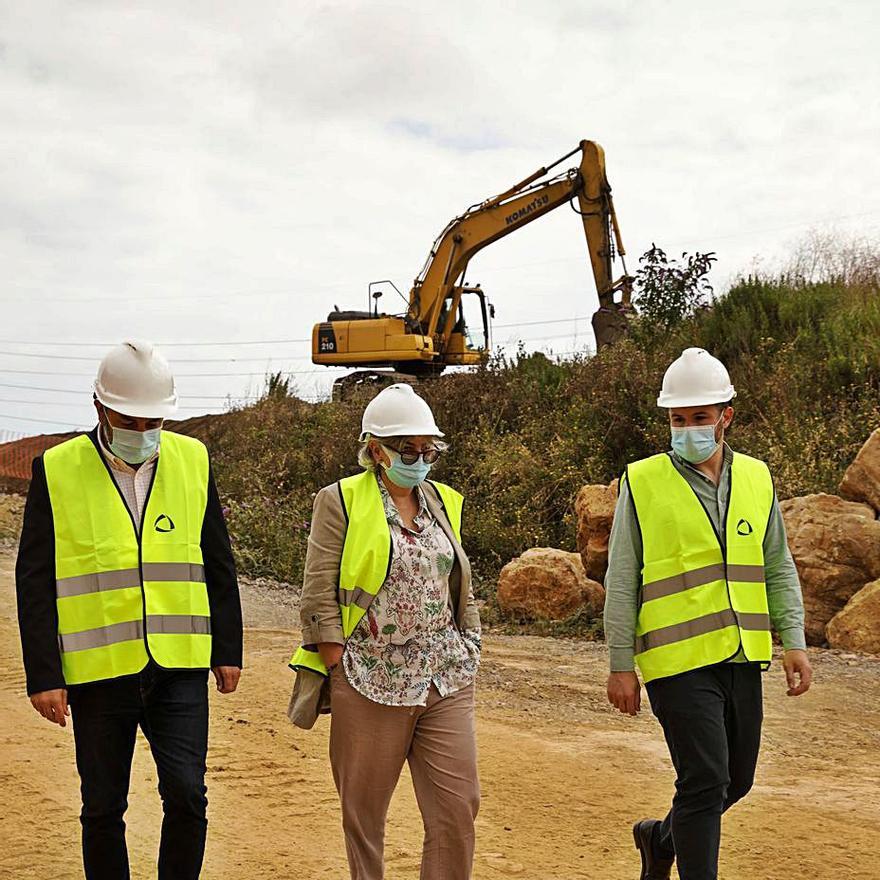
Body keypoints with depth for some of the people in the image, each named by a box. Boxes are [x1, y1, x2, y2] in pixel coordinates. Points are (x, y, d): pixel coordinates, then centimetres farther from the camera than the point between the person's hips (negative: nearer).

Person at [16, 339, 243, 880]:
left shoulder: (192, 460, 5)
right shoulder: (57, 471, -2)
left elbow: (219, 565, 11)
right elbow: (35, 582, -2)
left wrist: (228, 650, 8)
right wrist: (43, 676, -6)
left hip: (181, 668, 1)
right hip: (97, 672, -1)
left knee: (187, 797, -6)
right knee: (103, 810, 8)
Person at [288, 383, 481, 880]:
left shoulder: (443, 502, 13)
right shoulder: (341, 502, -2)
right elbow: (319, 597, -6)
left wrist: (468, 660, 12)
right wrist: (339, 670, -10)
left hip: (447, 684, 4)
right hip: (370, 685, -4)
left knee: (459, 806, 0)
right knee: (364, 809, 7)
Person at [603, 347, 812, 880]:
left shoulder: (756, 479, 9)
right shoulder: (643, 483, -4)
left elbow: (779, 571, 14)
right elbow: (621, 583, -2)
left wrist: (794, 642, 4)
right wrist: (620, 665, -5)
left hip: (743, 659, 5)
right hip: (679, 659, -5)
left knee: (736, 781, 15)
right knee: (705, 781, -10)